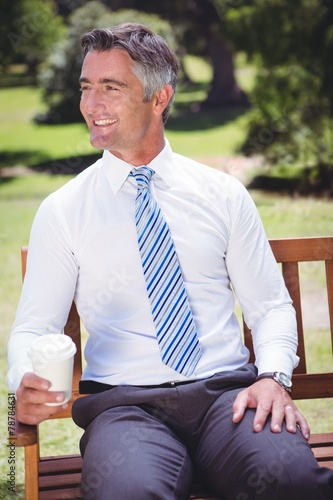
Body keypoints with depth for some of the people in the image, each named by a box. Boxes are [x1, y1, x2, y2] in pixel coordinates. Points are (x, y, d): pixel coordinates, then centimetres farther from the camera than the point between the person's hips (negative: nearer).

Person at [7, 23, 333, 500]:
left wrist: (272, 377, -7)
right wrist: (25, 381, -14)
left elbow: (271, 307, 13)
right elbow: (33, 327, 9)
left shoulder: (224, 194, 12)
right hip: (124, 402, -1)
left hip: (226, 390, 1)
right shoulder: (62, 211, 9)